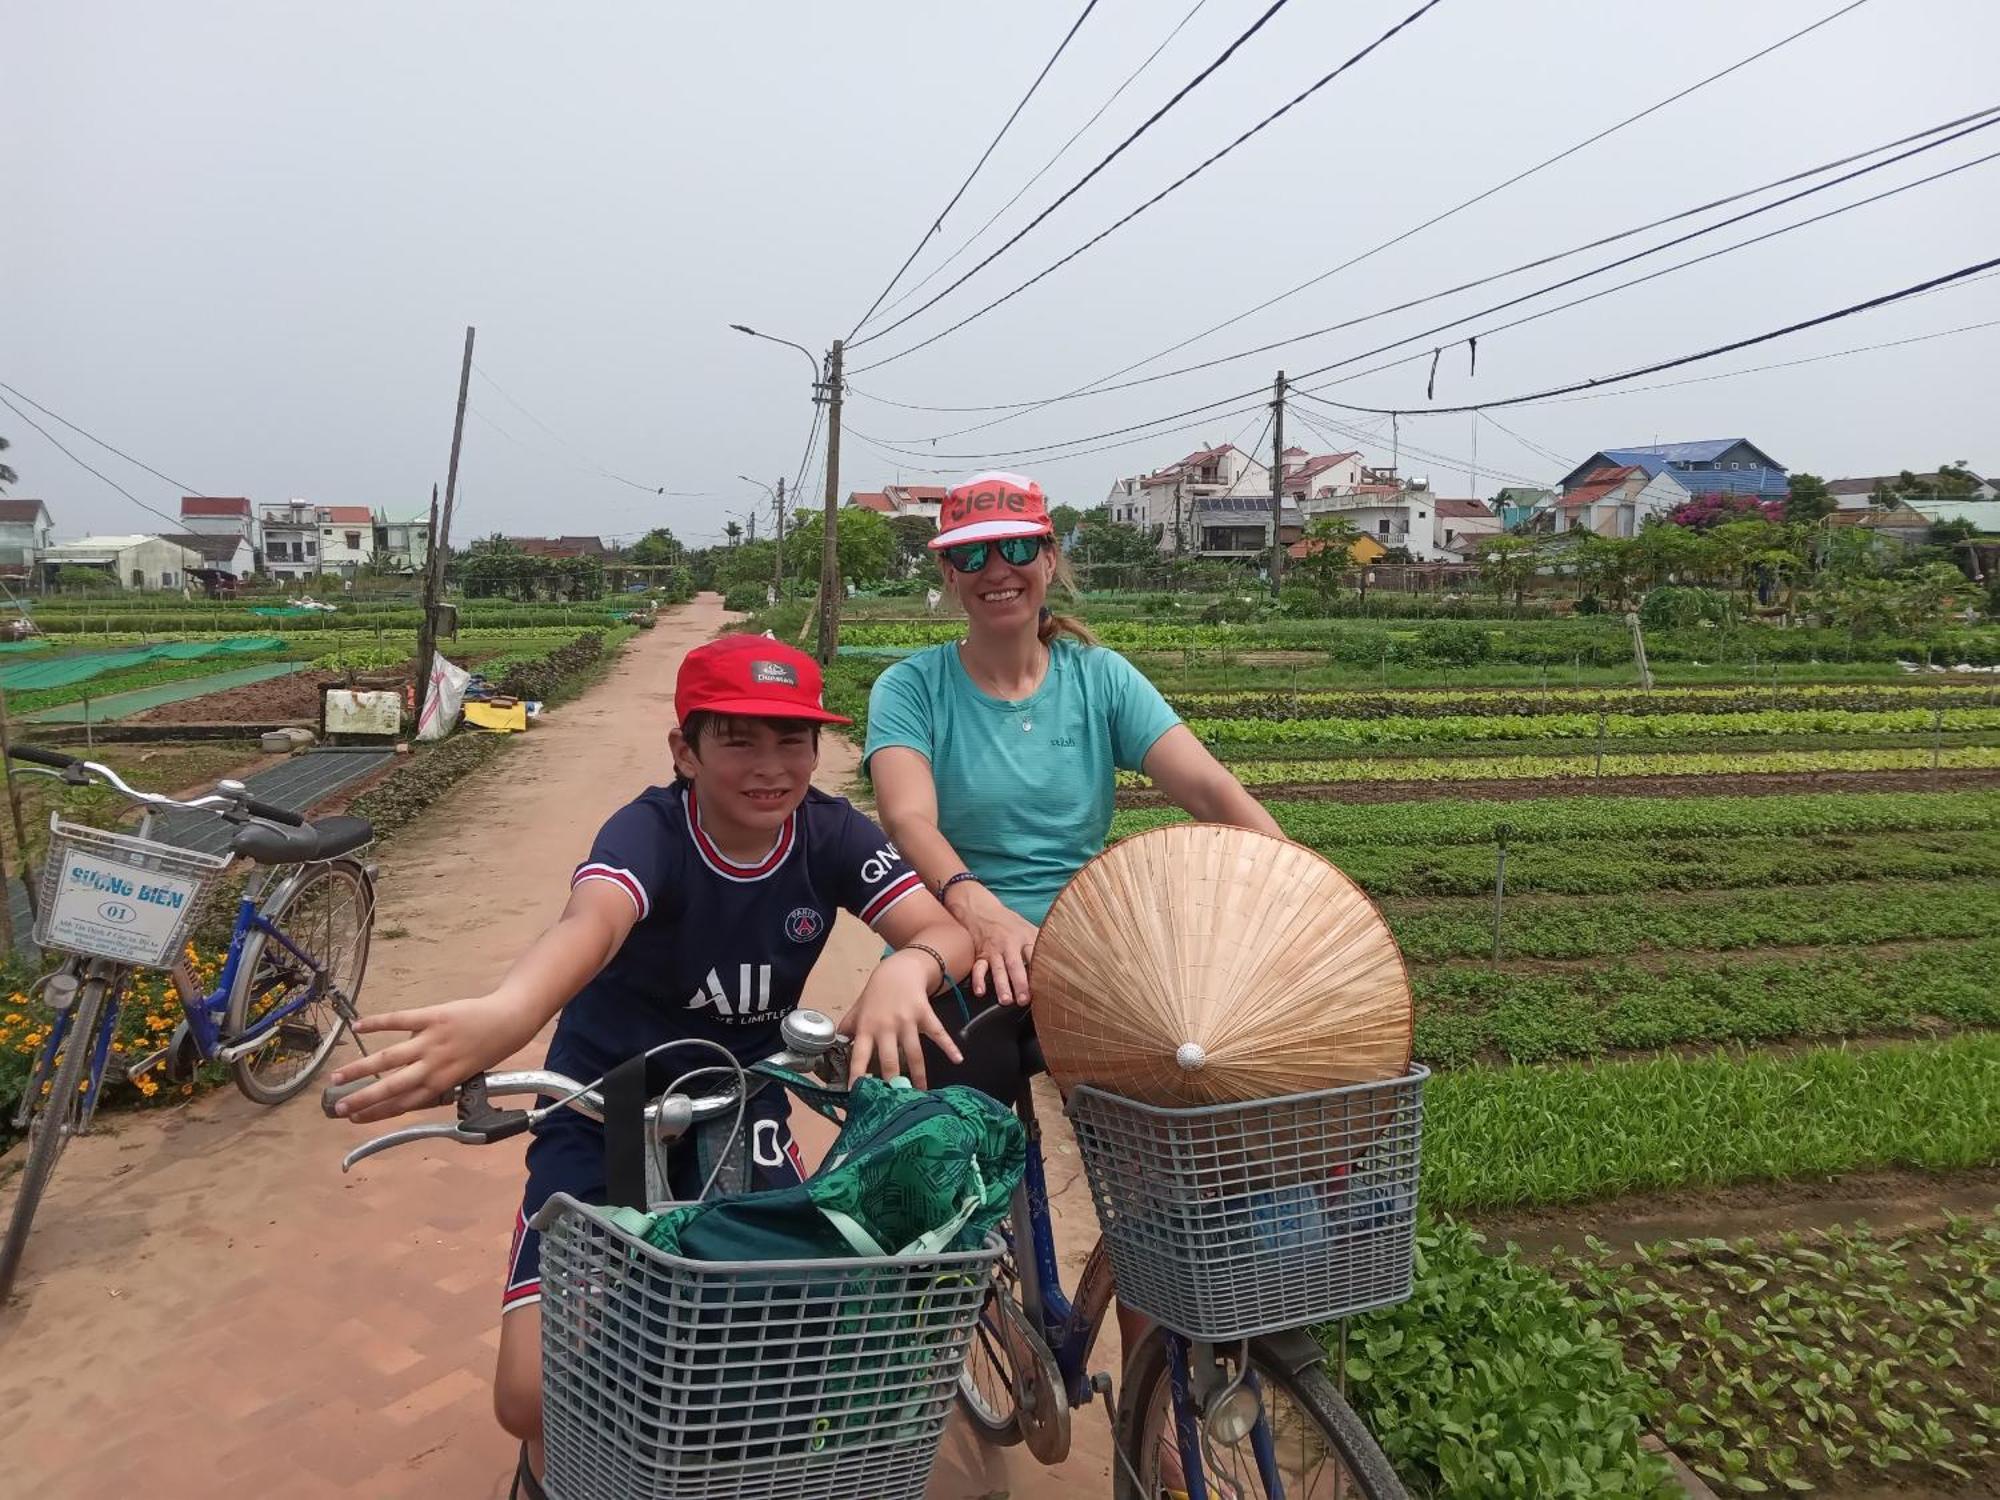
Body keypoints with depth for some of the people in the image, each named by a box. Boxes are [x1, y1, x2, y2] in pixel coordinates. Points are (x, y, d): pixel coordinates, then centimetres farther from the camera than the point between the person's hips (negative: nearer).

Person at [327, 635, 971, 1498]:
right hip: (605, 1119, -2)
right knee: (539, 1397, -12)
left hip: (739, 1117, 3)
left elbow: (948, 928, -24)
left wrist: (904, 970, -49)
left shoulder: (831, 835, -12)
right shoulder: (649, 831, -23)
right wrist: (506, 1012, -68)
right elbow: (591, 920, -46)